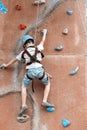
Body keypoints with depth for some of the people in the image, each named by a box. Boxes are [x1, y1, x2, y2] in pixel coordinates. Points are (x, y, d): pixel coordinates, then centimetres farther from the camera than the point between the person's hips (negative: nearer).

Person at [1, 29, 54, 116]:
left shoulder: (23, 52, 16)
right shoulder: (38, 48, 14)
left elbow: (14, 60, 29)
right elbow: (43, 41, 35)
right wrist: (44, 33, 55)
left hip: (30, 71, 0)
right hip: (40, 70, 0)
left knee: (24, 87, 21)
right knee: (48, 84, 25)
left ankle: (23, 105, 2)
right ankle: (44, 101, 7)